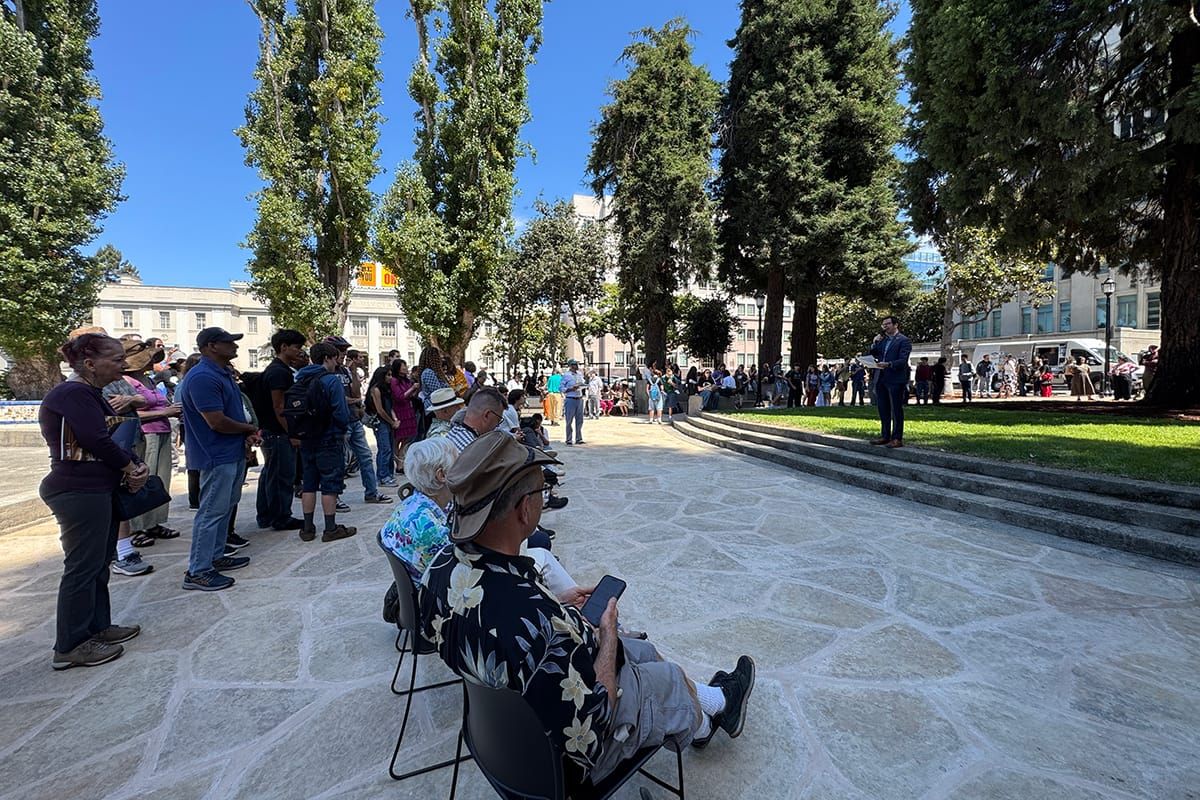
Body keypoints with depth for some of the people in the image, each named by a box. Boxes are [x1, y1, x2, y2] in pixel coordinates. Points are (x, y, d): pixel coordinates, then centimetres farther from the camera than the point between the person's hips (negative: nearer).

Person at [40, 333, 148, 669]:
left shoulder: (91, 395, 14)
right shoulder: (73, 394, -16)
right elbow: (96, 440, -23)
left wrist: (136, 466, -5)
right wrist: (130, 467, -8)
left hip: (97, 490, 10)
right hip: (79, 493, -10)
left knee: (99, 562, 17)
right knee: (82, 566, -2)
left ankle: (97, 627, 29)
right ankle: (70, 647, 10)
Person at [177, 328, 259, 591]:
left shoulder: (224, 373, 12)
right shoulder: (202, 377, -21)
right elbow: (217, 422, -24)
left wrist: (248, 433, 0)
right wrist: (250, 429, -7)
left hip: (233, 453, 10)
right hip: (216, 456, -10)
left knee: (225, 507, 18)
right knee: (212, 512, -3)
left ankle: (216, 556, 31)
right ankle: (197, 571, 8)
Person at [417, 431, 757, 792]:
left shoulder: (443, 566, -18)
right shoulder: (534, 621, -44)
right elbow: (585, 732, -30)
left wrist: (557, 602, 0)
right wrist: (608, 634, -17)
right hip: (558, 757, -6)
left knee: (641, 651, 21)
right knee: (667, 679, 15)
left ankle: (701, 723, 46)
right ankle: (718, 704, 48)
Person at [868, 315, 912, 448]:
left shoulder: (903, 340, -4)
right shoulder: (882, 340, 17)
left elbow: (902, 361, -13)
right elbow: (873, 355, 15)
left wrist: (888, 364, -28)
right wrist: (875, 343, 2)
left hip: (895, 380, -7)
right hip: (881, 379, 7)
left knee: (896, 410, -2)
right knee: (883, 409, 12)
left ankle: (897, 438, 2)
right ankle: (885, 436, 21)